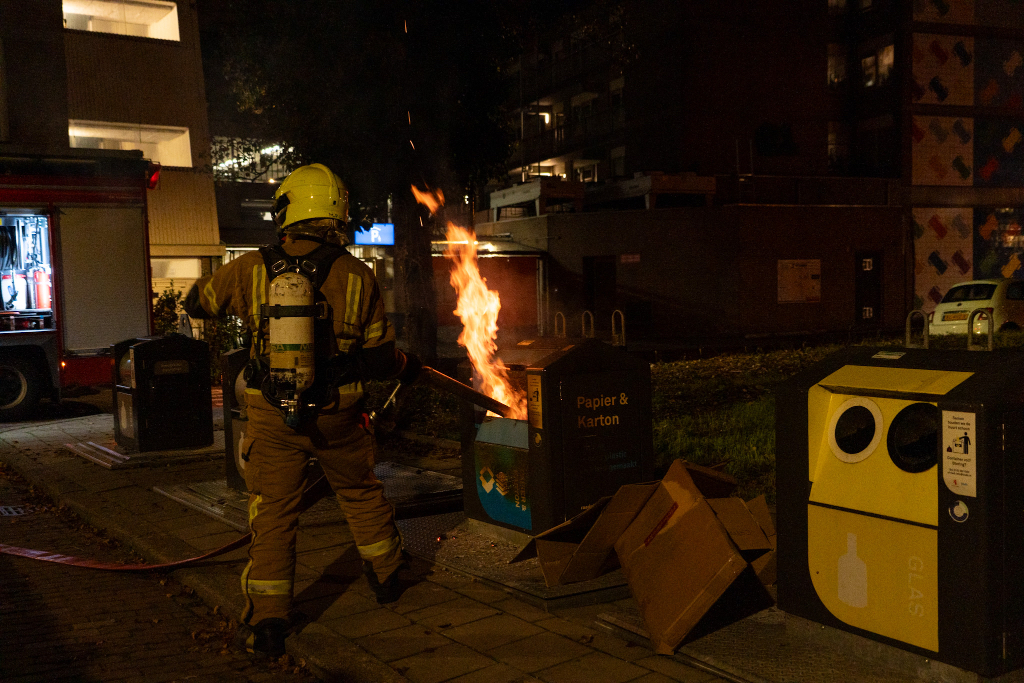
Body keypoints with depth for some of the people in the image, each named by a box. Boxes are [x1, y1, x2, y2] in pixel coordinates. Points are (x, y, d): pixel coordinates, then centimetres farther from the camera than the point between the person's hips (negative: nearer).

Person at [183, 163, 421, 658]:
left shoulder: (251, 270, -4)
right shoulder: (356, 276, -5)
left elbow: (197, 303, 13)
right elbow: (379, 356, -2)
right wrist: (405, 367, 19)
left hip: (273, 417, -1)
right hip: (338, 414, 1)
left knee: (273, 512, 7)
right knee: (361, 494, 22)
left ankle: (268, 622, 9)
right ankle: (386, 578, 40)